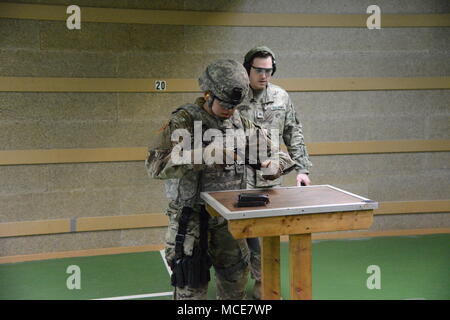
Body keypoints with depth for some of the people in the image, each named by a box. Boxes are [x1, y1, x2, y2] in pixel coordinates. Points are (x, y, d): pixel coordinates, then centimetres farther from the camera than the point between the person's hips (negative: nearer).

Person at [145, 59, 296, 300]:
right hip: (192, 219, -5)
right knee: (191, 288, 1)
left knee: (235, 280, 16)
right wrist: (204, 155, -33)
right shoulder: (184, 121, -10)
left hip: (229, 218, 5)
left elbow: (277, 154, 12)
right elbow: (155, 164, -23)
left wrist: (274, 164, -14)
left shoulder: (242, 124, 5)